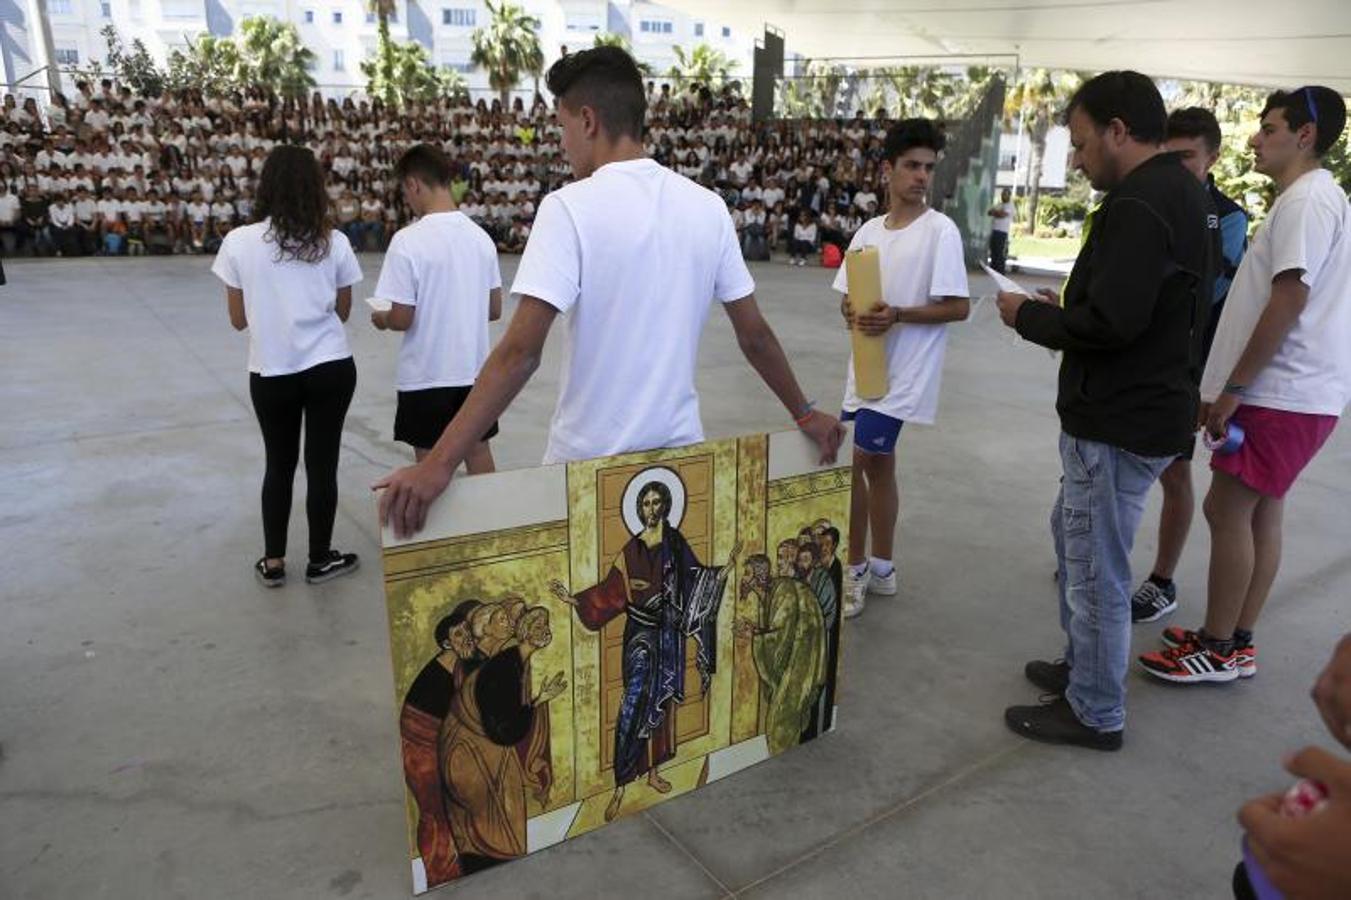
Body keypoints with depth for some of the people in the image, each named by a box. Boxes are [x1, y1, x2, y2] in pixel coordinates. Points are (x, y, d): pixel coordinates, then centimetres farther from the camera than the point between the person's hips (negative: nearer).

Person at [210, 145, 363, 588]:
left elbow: (239, 319, 0)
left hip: (270, 373, 1)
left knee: (279, 465, 15)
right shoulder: (334, 243, -5)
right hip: (331, 367, 0)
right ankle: (320, 559, 21)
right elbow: (342, 312, 4)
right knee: (322, 465, 9)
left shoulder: (239, 242, -6)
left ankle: (273, 562, 25)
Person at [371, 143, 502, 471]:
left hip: (426, 375, -5)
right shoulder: (480, 235, 1)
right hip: (475, 369, 5)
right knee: (479, 452, 16)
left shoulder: (407, 240, -16)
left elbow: (402, 319, -15)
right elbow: (494, 310, 6)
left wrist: (380, 318, 6)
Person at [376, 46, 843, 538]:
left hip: (590, 459, -4)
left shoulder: (569, 207, -13)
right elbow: (755, 336, 6)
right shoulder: (708, 207, 2)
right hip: (681, 451, 4)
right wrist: (805, 415, 20)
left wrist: (438, 464, -20)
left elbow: (520, 352, -21)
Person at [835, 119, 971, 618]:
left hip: (905, 371, -6)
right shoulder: (869, 231, 8)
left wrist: (897, 315, -23)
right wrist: (855, 315, -12)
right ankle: (877, 569, 28)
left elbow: (958, 308, -12)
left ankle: (858, 569, 8)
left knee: (855, 462, -9)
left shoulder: (941, 231, -10)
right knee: (876, 463, 14)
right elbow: (847, 297, 11)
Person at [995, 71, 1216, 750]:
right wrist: (1061, 309, 9)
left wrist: (1030, 317, -11)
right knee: (1074, 535, 24)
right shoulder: (1182, 194, 13)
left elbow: (1109, 322, -28)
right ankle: (1082, 667, 39)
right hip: (1146, 407, 11)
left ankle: (1094, 714, 19)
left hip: (1118, 426, -11)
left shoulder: (1138, 204, -21)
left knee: (1096, 569, 2)